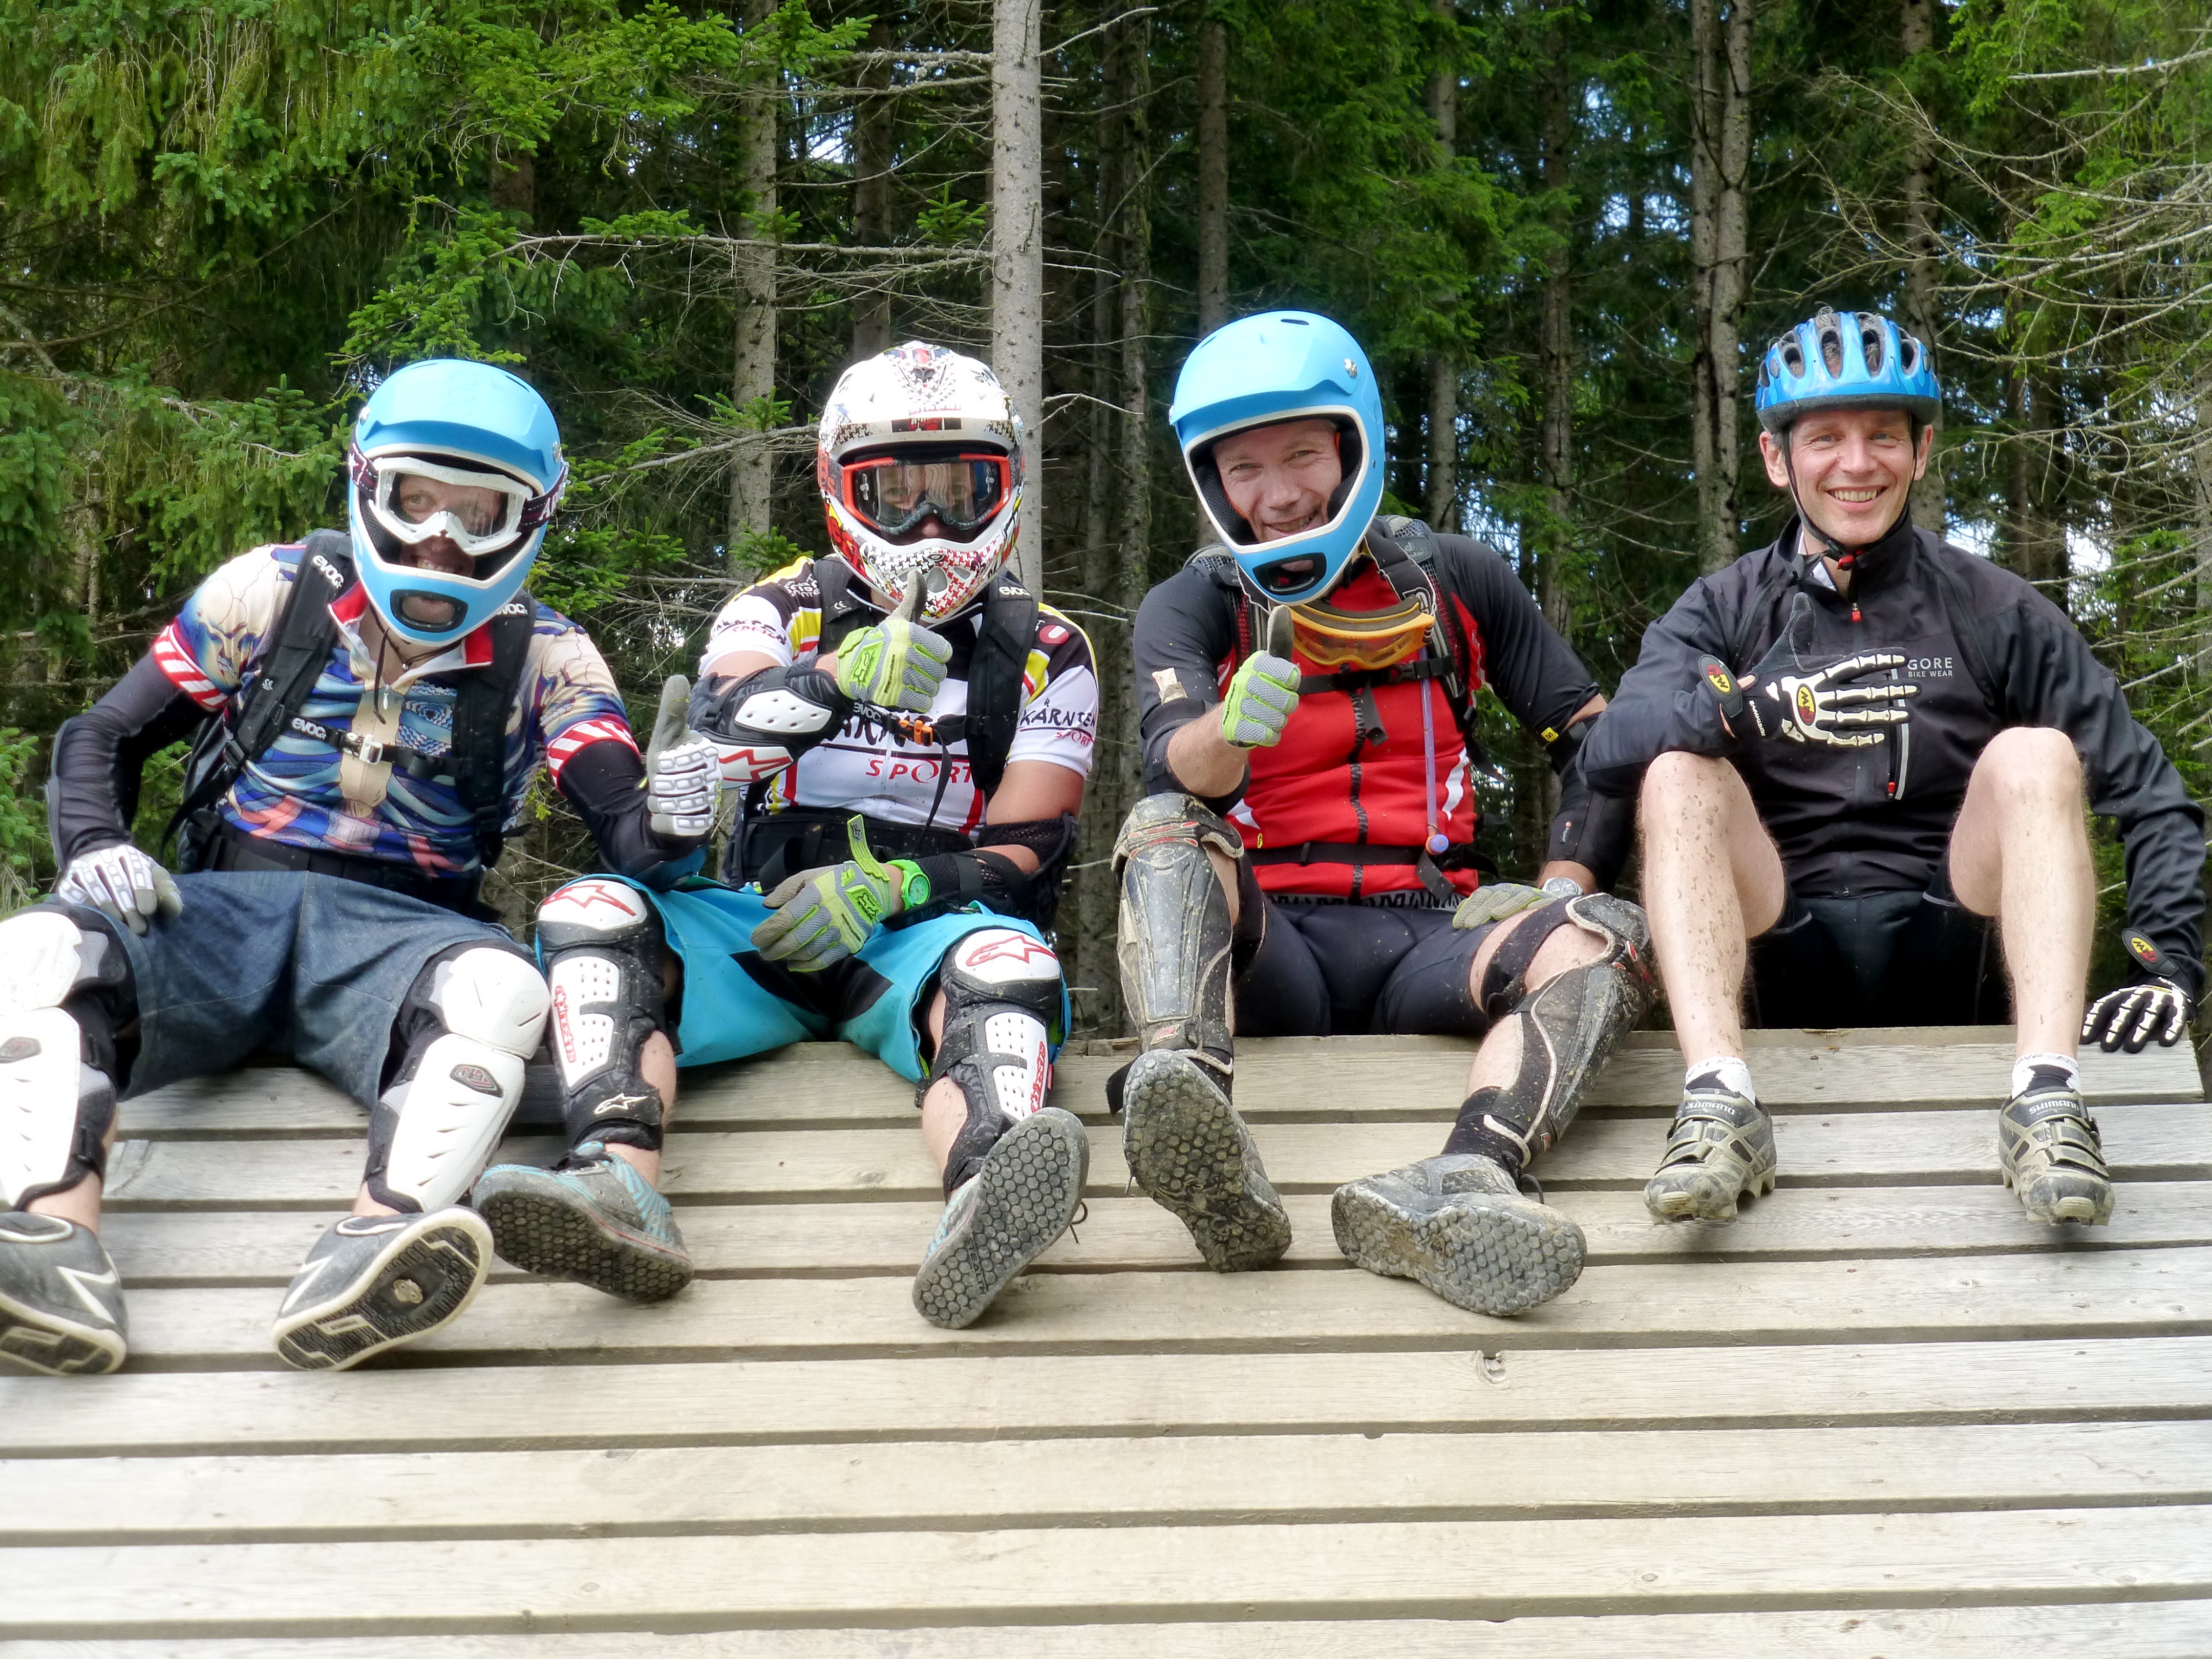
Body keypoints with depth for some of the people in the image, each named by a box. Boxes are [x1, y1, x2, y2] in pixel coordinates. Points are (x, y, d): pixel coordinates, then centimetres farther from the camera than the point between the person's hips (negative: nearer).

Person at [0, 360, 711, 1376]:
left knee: (497, 988, -37)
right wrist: (95, 849, -9)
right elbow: (104, 738, 13)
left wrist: (673, 816, -27)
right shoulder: (276, 591, 10)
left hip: (396, 932, -1)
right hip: (224, 907, 1)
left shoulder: (544, 660, 8)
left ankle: (369, 1257, -61)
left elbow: (631, 842, -2)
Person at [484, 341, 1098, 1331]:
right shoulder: (780, 611, 13)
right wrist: (837, 678, -33)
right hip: (760, 920, 2)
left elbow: (1025, 859, 2)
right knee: (593, 914, -26)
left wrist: (886, 887, -18)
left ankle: (982, 1212, -69)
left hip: (922, 932, -1)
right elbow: (716, 723, -11)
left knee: (1005, 957, -36)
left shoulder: (1044, 653, 12)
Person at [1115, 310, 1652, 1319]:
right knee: (1163, 833, -30)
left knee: (1605, 944, -28)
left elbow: (1597, 743, 15)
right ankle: (1191, 1118, -59)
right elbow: (1174, 770, -12)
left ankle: (1452, 1189, -57)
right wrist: (1231, 729, -36)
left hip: (1429, 934, 1)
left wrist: (1561, 894, -2)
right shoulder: (1193, 606, 9)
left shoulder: (1453, 582, 15)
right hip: (1269, 942, -1)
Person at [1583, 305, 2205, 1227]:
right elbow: (1609, 748, -13)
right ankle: (1718, 1101, -38)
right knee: (1680, 771, -20)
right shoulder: (1726, 612, 7)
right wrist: (1755, 708, -32)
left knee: (2035, 756, -20)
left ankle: (2046, 1099, -35)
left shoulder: (1995, 614, 7)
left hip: (1950, 962, 0)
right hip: (1788, 968, 0)